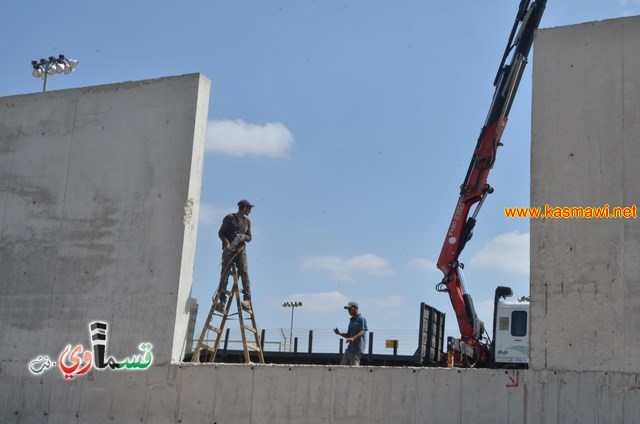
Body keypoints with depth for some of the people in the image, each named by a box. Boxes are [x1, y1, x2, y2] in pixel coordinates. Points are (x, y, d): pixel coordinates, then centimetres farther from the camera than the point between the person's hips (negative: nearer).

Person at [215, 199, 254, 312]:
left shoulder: (247, 222, 19)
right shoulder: (230, 217, 6)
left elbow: (249, 237, 18)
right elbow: (221, 232, 1)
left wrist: (244, 236, -5)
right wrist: (227, 243, -15)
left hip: (241, 250, 3)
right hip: (228, 249, -3)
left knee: (244, 272, -15)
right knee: (224, 274, -7)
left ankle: (247, 299, -23)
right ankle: (222, 301, -7)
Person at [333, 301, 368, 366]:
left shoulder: (361, 319, -5)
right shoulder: (352, 320, 22)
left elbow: (362, 332, -18)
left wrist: (353, 338, -34)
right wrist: (339, 333, 7)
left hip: (357, 349, -9)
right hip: (350, 347, 9)